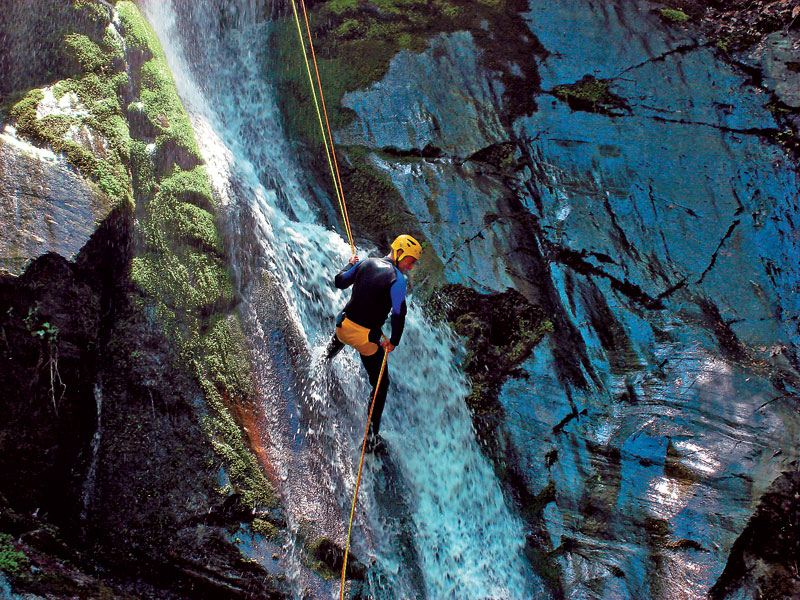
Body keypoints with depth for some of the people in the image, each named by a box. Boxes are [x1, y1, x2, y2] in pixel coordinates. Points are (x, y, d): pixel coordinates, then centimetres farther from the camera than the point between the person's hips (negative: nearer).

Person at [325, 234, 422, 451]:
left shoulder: (366, 263, 3)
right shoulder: (397, 278, -15)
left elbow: (339, 282, 16)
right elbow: (399, 313, -22)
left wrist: (351, 264, 34)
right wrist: (393, 342, -8)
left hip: (344, 327, 5)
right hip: (367, 339, -5)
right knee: (381, 385, 14)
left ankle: (330, 353, 77)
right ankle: (372, 436, 16)